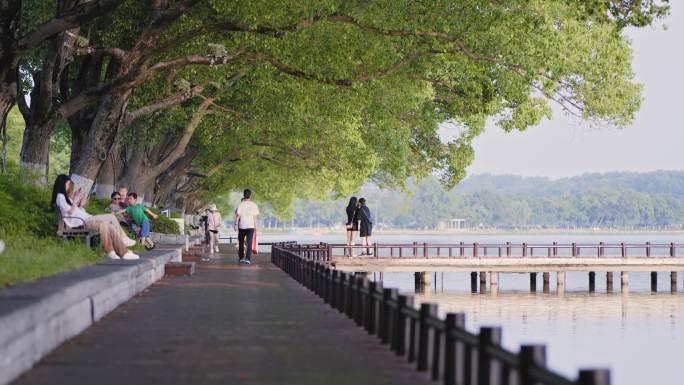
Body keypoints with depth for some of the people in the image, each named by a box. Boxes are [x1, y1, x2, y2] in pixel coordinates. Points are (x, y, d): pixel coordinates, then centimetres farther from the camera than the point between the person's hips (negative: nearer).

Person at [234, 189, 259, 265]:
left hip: (242, 226, 0)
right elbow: (255, 216, 0)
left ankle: (241, 258, 22)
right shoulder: (254, 205, -1)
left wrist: (236, 224, -1)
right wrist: (255, 226, 8)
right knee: (249, 243, -3)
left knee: (241, 242, 15)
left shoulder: (241, 204, -4)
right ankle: (248, 258, -16)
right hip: (251, 226, 0)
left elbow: (238, 215, -6)